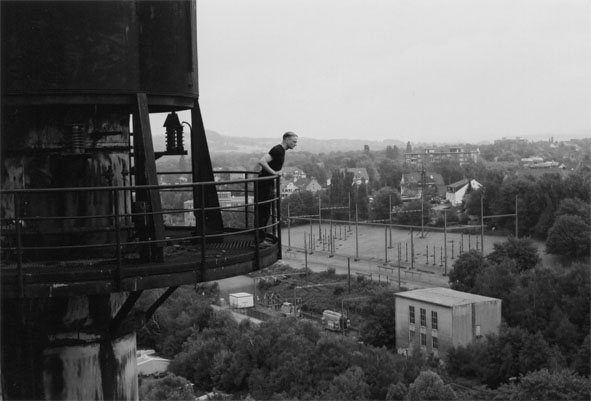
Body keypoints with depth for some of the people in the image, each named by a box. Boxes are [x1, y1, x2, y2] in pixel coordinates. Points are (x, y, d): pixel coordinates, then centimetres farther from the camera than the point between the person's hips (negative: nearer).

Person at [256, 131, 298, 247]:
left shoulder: (281, 151, 14)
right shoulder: (277, 150, -18)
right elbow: (261, 162, -29)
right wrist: (274, 172, -25)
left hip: (268, 183, 10)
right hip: (264, 183, -10)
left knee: (265, 213, 14)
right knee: (262, 212, -6)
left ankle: (260, 238, 20)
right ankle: (259, 240, -2)